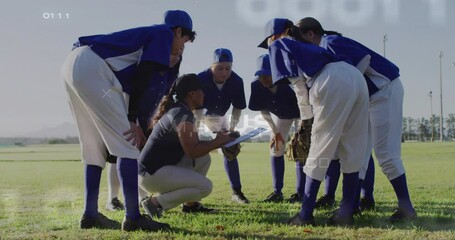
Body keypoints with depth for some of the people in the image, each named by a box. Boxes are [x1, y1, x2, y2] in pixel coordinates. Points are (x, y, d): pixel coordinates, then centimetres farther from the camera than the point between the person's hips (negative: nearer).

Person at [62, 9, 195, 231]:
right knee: (126, 141, -7)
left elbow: (133, 82, 27)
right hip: (91, 68, -10)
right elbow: (141, 78, -7)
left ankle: (90, 215, 17)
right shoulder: (164, 33, 7)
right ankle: (133, 217, -8)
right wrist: (132, 121, -6)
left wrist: (134, 123, 26)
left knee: (95, 145, 16)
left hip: (72, 65, 10)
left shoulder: (146, 35, 31)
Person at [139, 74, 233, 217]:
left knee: (204, 158, 14)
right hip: (152, 175, -10)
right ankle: (156, 203, -11)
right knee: (205, 186, -16)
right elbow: (192, 151, -24)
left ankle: (190, 204, 15)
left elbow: (193, 144, 21)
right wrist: (218, 142, -11)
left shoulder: (177, 110, 17)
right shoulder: (182, 114, -16)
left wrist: (217, 141, 8)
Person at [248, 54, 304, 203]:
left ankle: (300, 193, -10)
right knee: (275, 149, 1)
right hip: (282, 116, 5)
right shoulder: (257, 86, -28)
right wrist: (275, 132, -8)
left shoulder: (287, 84, -41)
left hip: (300, 114, -5)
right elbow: (264, 111, -10)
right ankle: (277, 192, 6)